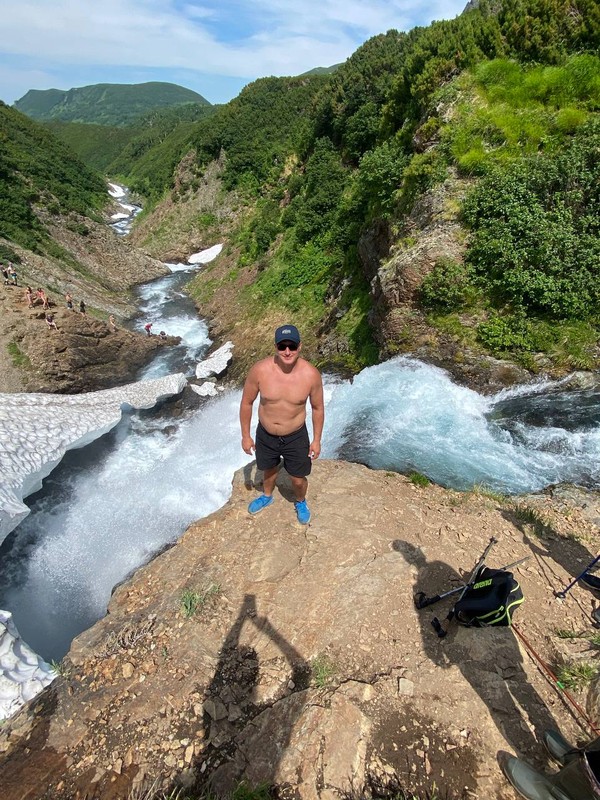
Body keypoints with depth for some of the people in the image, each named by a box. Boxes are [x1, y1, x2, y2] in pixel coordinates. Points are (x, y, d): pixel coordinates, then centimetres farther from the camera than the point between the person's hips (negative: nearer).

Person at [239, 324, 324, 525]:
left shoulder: (311, 374, -22)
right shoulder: (260, 370, -22)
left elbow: (317, 407, -6)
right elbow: (246, 402, -7)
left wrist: (317, 440, -1)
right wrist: (245, 435, -2)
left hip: (296, 437, -1)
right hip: (265, 435, 1)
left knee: (298, 479, 15)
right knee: (269, 469, 27)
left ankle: (301, 502, 51)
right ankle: (267, 496, 61)